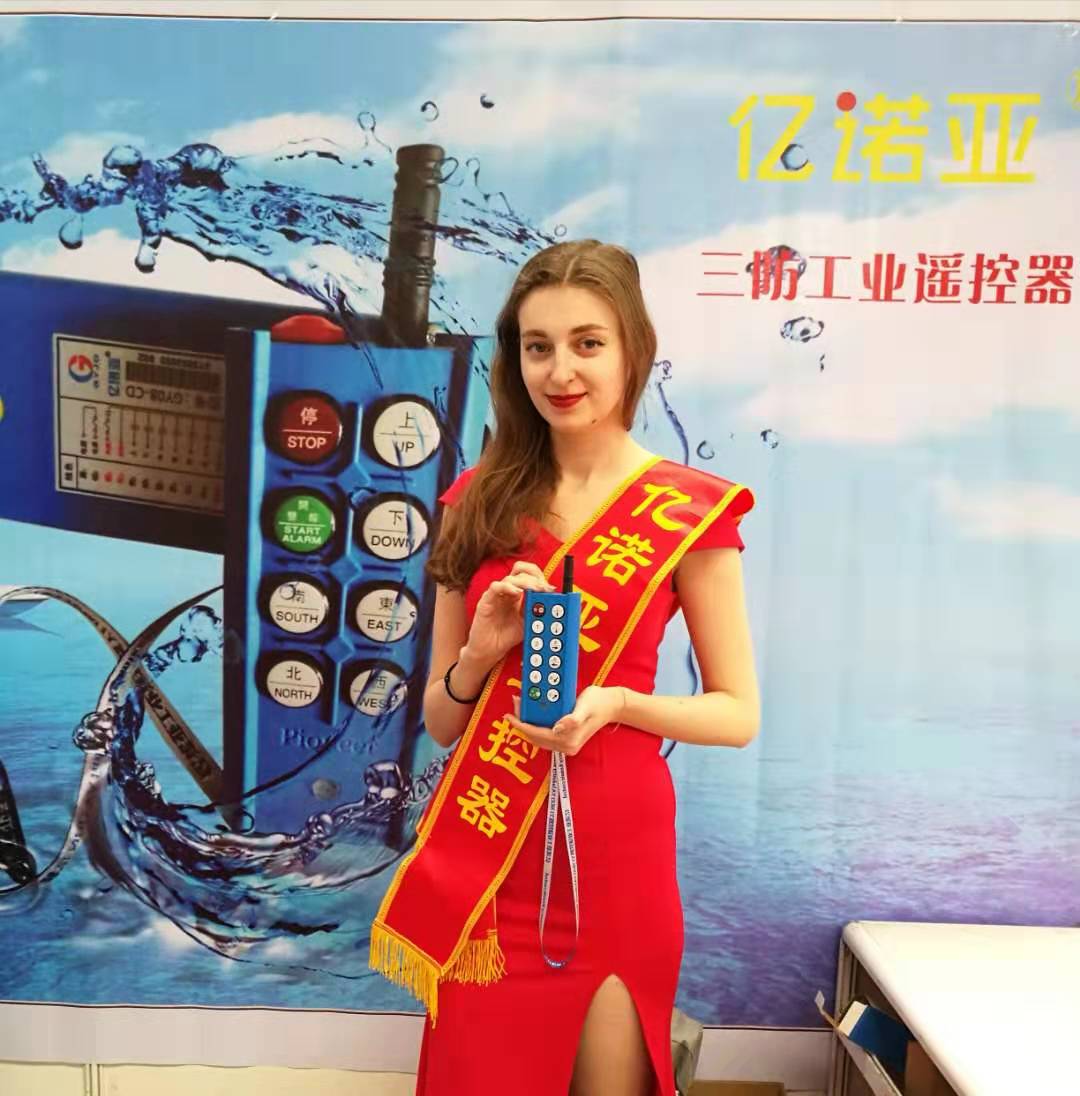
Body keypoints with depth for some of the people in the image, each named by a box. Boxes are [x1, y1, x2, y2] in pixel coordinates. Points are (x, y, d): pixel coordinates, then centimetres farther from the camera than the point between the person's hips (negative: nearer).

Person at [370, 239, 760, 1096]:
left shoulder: (687, 510, -6)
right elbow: (440, 721, 6)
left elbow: (739, 714, -2)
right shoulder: (479, 502, 3)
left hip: (610, 846, -3)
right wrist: (480, 654, -15)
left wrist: (614, 702, -19)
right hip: (481, 855, 3)